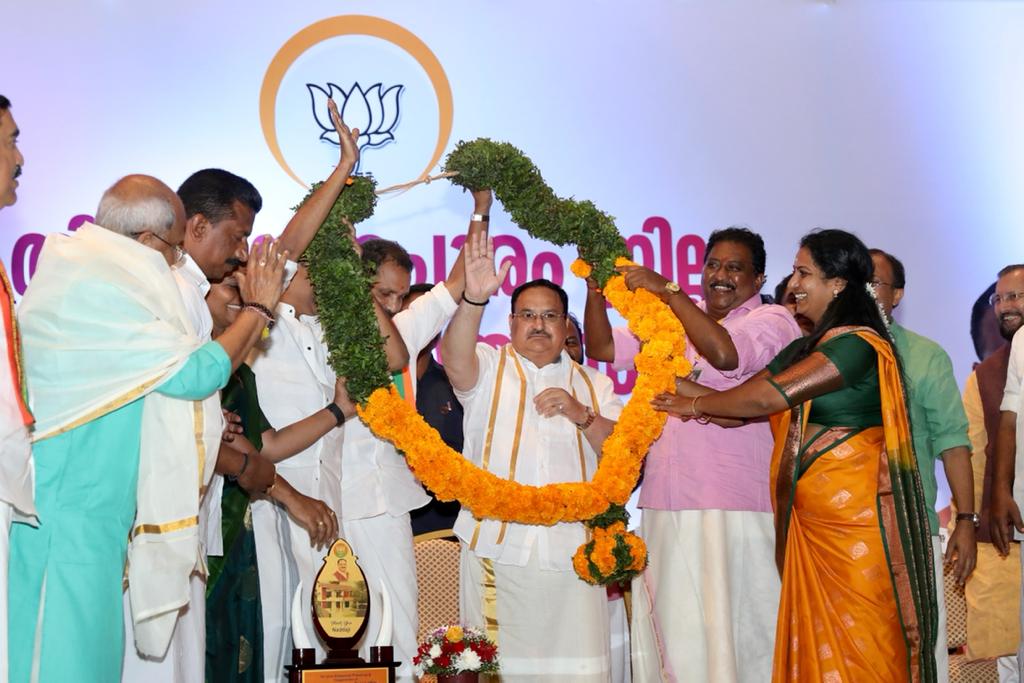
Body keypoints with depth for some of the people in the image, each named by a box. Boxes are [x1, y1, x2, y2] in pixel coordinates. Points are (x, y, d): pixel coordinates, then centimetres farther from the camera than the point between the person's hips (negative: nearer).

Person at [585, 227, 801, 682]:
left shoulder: (773, 320, 0)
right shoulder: (671, 320, 19)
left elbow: (725, 354, -19)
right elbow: (602, 348, 16)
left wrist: (667, 290, -14)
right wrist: (596, 287, 2)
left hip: (733, 509, -5)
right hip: (664, 506, 6)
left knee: (728, 634, -3)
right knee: (670, 630, 9)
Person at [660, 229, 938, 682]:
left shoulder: (856, 345, -13)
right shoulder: (803, 348, 15)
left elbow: (767, 396, -18)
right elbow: (741, 406, 10)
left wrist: (697, 404, -5)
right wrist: (680, 386, -1)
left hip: (852, 515, -8)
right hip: (807, 517, 8)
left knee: (856, 644, -1)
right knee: (813, 644, 10)